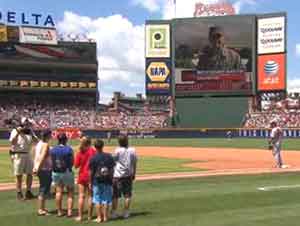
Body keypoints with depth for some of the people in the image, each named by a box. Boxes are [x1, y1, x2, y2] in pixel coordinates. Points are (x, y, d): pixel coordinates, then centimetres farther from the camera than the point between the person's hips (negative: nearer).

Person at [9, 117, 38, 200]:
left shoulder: (30, 131, 9)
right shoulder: (15, 131, -5)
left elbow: (36, 141, -1)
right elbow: (12, 142, -17)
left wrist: (31, 133, -15)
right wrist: (18, 133, -24)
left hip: (28, 154, 5)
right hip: (18, 155, -5)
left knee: (30, 174, 5)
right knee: (19, 175, -1)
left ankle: (28, 192, 15)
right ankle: (19, 193, 7)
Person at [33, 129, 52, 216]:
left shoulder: (39, 143, 12)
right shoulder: (45, 144, -15)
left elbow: (36, 156, 11)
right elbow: (42, 157, -22)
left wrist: (35, 167, 10)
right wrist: (38, 168, -21)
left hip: (40, 169, 9)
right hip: (45, 169, -9)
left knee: (44, 189, 17)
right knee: (43, 189, -2)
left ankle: (42, 208, 25)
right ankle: (40, 210, 3)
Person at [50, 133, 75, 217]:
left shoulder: (52, 150, -1)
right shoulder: (69, 149, -12)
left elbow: (51, 161, 0)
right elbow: (72, 162, -9)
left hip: (56, 172, 4)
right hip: (67, 172, -3)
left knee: (58, 192, 10)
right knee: (70, 192, 9)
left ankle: (59, 211, 13)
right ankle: (69, 211, 4)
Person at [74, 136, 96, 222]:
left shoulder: (80, 152, -8)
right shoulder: (93, 151, -8)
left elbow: (76, 165, -5)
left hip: (82, 176, 0)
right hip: (91, 176, 0)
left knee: (81, 196, 4)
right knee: (90, 196, 7)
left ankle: (80, 216, 5)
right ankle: (89, 216, 11)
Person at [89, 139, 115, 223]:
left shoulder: (93, 158, -8)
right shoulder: (109, 156, -1)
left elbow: (91, 172, -6)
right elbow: (112, 169, 0)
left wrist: (91, 182, 2)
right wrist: (111, 179, 9)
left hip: (97, 181, -2)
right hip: (107, 181, 2)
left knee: (97, 199, 6)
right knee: (106, 199, 9)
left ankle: (99, 217, 6)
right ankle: (105, 217, 13)